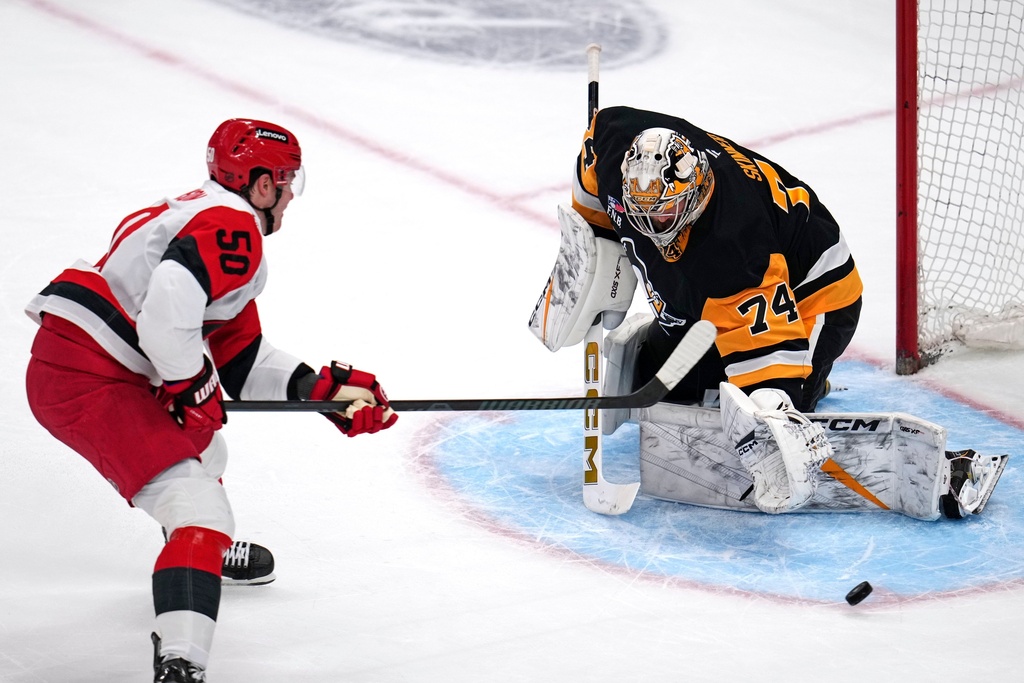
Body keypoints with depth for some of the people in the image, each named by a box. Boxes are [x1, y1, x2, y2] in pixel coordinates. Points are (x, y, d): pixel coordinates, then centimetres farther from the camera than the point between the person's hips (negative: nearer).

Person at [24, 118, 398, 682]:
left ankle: (208, 552, 61)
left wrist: (324, 387, 15)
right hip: (86, 382, -11)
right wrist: (191, 388, -12)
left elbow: (240, 360, 23)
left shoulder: (201, 215, 23)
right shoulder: (231, 226, -10)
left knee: (200, 442, 36)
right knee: (201, 511, -18)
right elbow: (167, 310, -28)